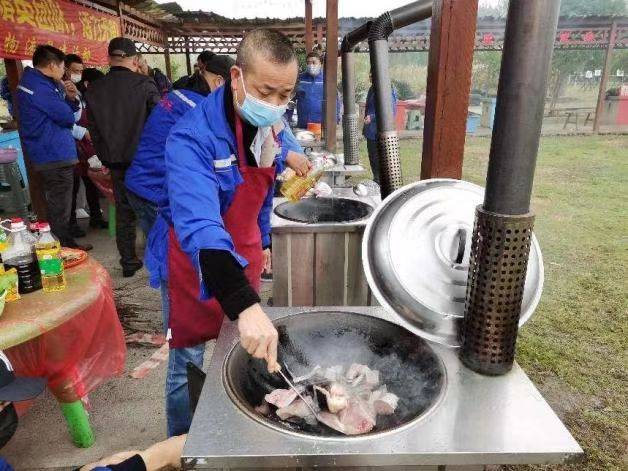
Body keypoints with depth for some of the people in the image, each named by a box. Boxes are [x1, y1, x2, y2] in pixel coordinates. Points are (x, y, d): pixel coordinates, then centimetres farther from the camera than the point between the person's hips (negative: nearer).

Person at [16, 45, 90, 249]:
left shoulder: (37, 82, 16)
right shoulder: (38, 86, -16)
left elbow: (60, 109, 15)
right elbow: (67, 117, -18)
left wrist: (70, 98, -3)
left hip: (52, 154, 11)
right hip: (56, 155, -11)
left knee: (57, 207, 19)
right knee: (60, 211, -4)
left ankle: (67, 245, 31)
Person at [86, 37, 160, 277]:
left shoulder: (94, 90, 3)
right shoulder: (144, 84, -10)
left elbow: (94, 130, 8)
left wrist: (106, 158, 17)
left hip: (116, 162, 3)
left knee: (124, 212, 11)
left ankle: (128, 262, 18)